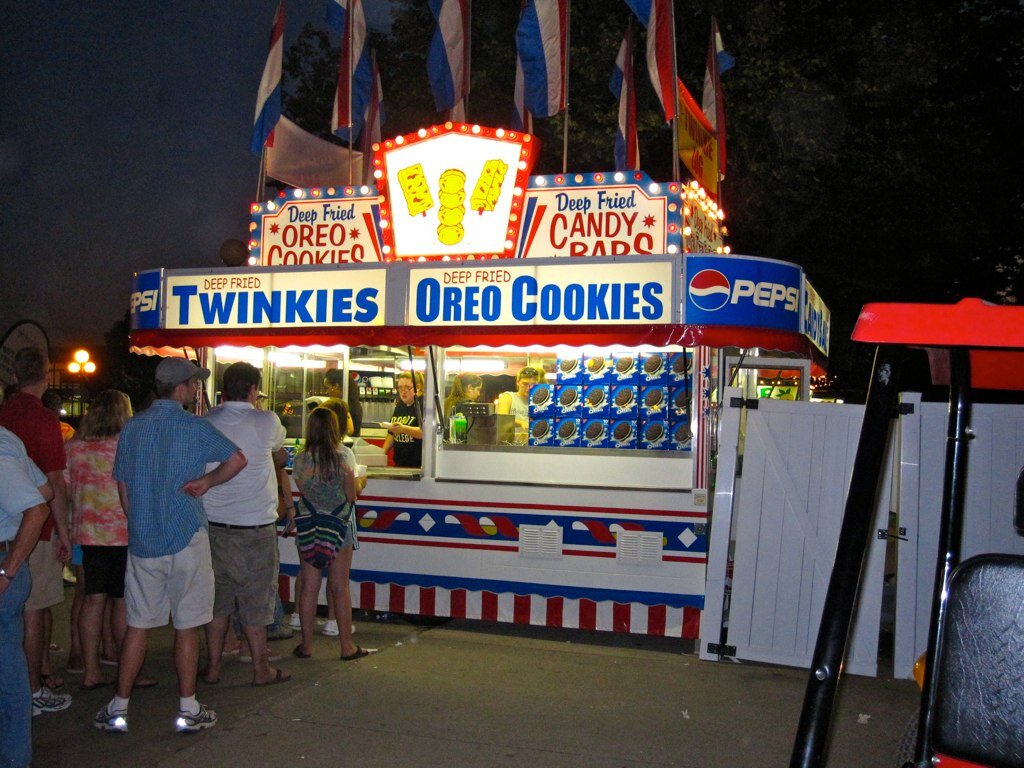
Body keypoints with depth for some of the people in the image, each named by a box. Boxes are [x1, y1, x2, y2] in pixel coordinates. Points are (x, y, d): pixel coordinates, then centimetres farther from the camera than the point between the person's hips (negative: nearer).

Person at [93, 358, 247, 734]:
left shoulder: (132, 428, 5)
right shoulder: (194, 427, -9)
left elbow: (123, 488, 10)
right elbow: (238, 459, -14)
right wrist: (206, 482, -2)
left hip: (142, 542, 4)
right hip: (186, 539, -4)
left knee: (138, 625, 11)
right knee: (187, 626, 5)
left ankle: (118, 708, 16)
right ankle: (187, 710, 12)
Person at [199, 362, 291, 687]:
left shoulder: (206, 423, 0)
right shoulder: (266, 422, -9)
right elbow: (280, 457, 10)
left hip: (213, 523, 4)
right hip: (254, 526, -4)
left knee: (217, 598, 14)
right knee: (255, 600, 6)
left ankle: (213, 666, 20)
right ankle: (261, 669, 15)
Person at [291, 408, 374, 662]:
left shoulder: (301, 460, -3)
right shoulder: (345, 455, -8)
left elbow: (303, 493, -1)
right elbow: (351, 496, -8)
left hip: (308, 524, 2)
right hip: (339, 524, -2)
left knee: (309, 585, 8)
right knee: (339, 586, 4)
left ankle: (306, 644, 13)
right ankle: (347, 646, 10)